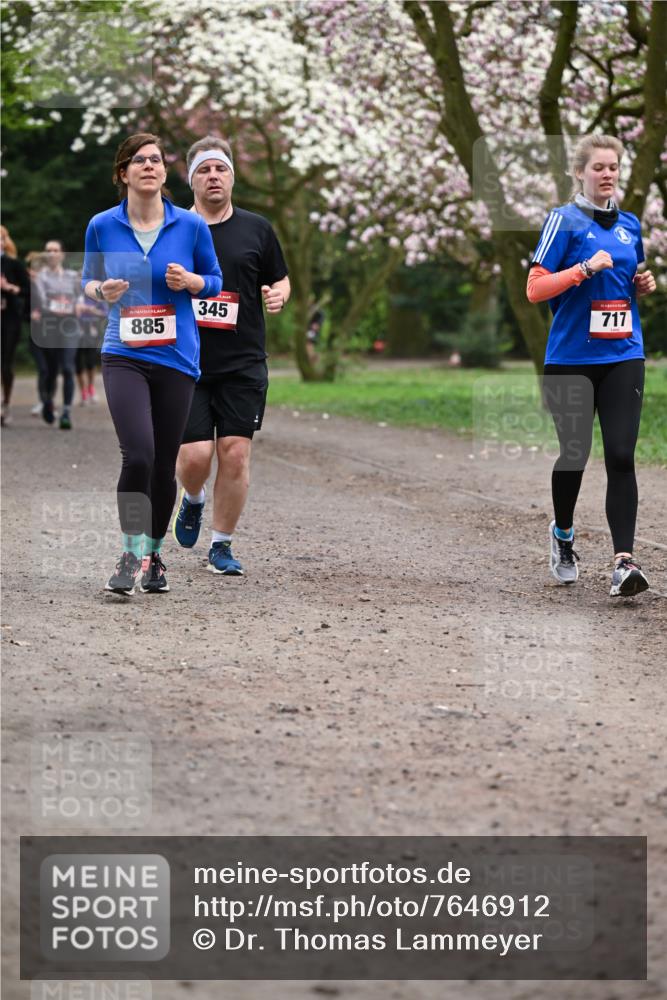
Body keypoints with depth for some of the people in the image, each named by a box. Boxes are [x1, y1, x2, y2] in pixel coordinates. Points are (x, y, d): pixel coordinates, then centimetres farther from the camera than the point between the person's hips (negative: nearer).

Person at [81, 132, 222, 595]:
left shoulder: (192, 226, -1)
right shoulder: (102, 226, -1)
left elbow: (215, 279, 10)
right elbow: (88, 280, 13)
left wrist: (190, 281, -11)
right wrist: (101, 290, -10)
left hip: (177, 358, 1)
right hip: (124, 356, -1)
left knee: (164, 465, 8)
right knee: (138, 454, -21)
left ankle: (154, 555, 28)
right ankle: (130, 555, -8)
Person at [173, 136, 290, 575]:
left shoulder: (257, 229, 7)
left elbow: (280, 279, 14)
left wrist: (279, 295, -7)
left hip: (243, 365, 1)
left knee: (235, 454, -4)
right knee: (195, 455, -8)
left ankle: (222, 546, 9)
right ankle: (193, 500, 28)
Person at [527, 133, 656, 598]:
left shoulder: (630, 224, 12)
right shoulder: (564, 221, -5)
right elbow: (535, 288, -10)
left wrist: (644, 284, 4)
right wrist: (586, 268, -20)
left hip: (624, 355, 3)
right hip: (572, 358, -3)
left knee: (621, 456, -7)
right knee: (575, 453, 5)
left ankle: (624, 560, -12)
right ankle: (562, 535, 32)